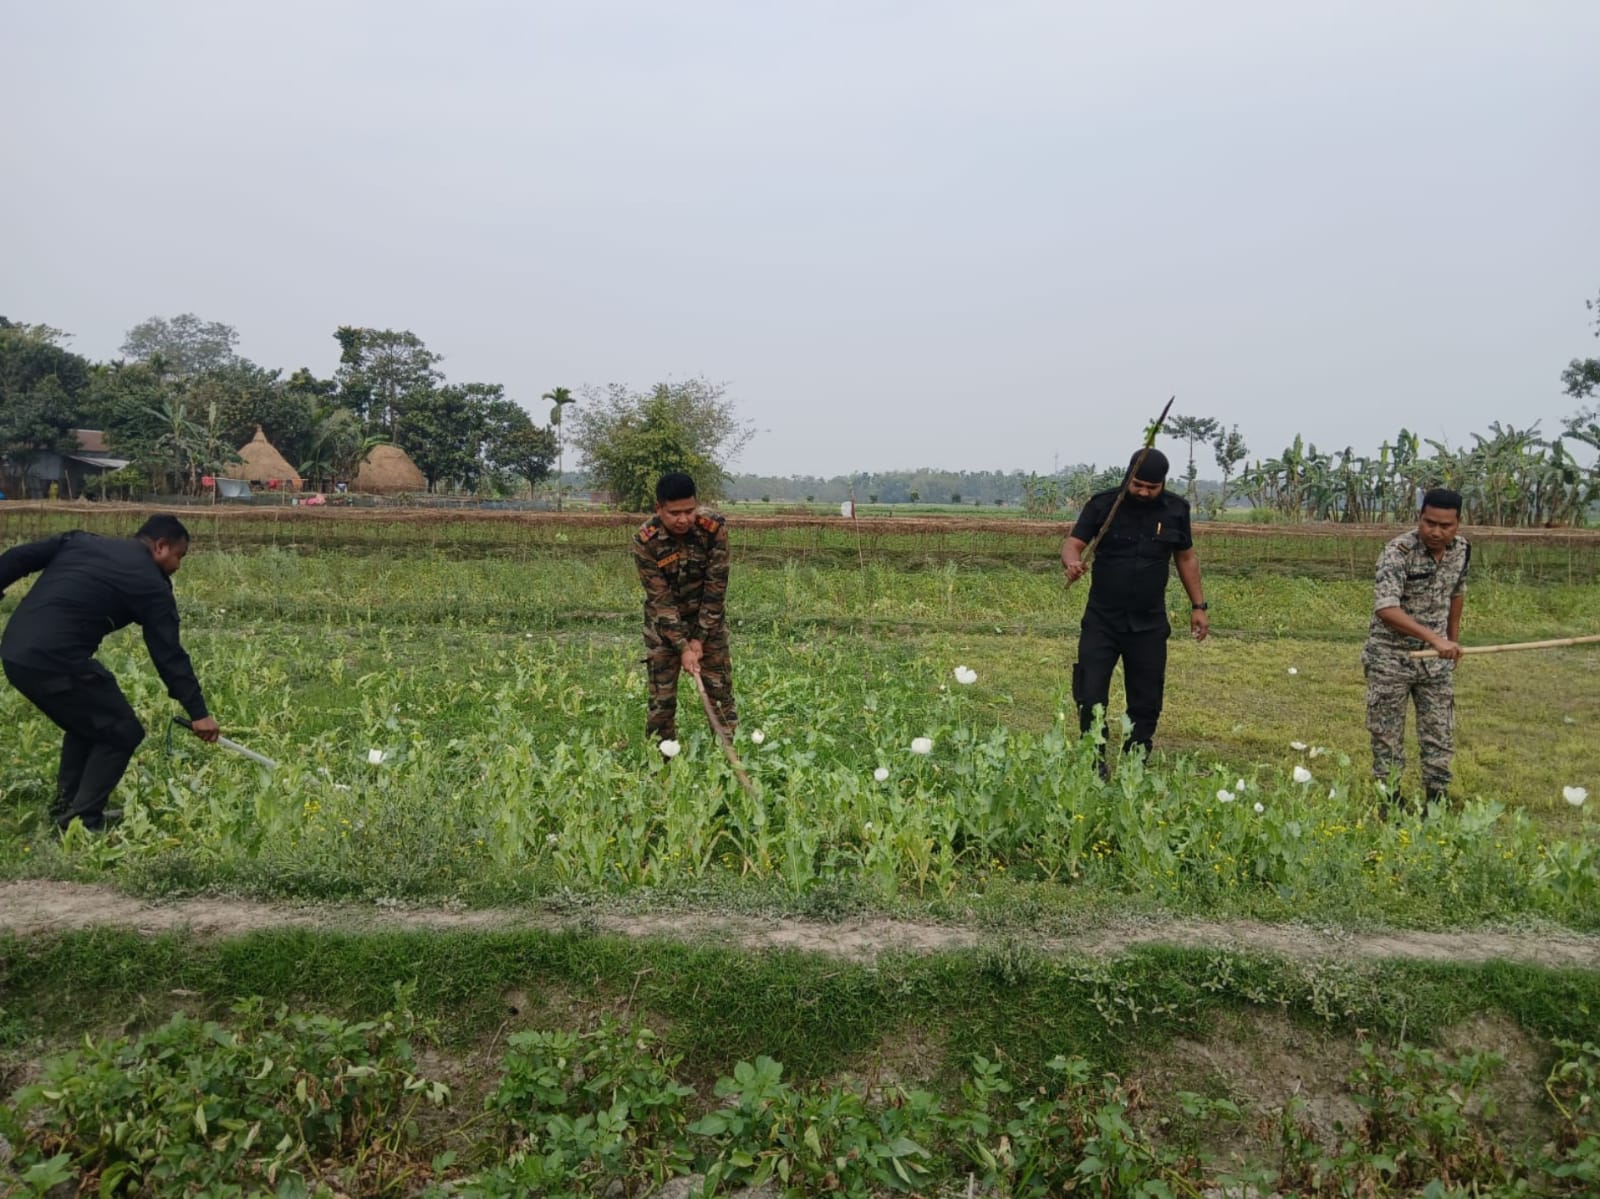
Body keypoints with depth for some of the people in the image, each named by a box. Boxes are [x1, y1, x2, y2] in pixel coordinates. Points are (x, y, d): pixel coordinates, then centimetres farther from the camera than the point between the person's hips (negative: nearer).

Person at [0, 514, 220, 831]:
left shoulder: (81, 541, 19)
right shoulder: (151, 583, 0)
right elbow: (169, 654, -1)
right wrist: (198, 711, 3)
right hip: (56, 661, -8)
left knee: (86, 723, 27)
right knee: (121, 732, 7)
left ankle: (66, 809, 30)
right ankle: (81, 822, 6)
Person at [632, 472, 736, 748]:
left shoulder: (714, 528, -21)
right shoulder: (645, 541, -23)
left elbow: (716, 586, -16)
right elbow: (660, 600, -19)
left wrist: (699, 639, -16)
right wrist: (683, 647, -23)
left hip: (708, 617, 1)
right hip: (664, 621, -1)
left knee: (720, 691, -1)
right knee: (661, 696, 1)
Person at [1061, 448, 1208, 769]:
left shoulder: (1175, 510, 2)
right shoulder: (1103, 504, -6)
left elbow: (1186, 557, 13)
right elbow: (1072, 543, -11)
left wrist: (1199, 605, 11)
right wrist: (1072, 562, -35)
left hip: (1149, 624, 2)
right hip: (1102, 621, -2)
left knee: (1146, 701, 7)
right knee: (1090, 696, -7)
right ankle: (1094, 765, 9)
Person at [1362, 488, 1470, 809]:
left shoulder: (1461, 549, -1)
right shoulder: (1399, 552, -22)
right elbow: (1385, 608, -33)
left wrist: (1453, 639, 20)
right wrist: (1434, 638, -41)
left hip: (1437, 660, 5)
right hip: (1391, 658, -5)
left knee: (1440, 736, 10)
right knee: (1387, 737, 4)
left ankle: (1438, 803, 22)